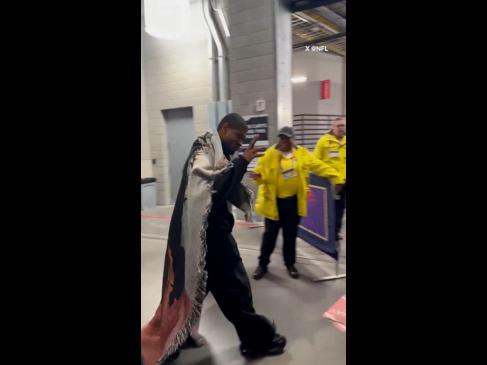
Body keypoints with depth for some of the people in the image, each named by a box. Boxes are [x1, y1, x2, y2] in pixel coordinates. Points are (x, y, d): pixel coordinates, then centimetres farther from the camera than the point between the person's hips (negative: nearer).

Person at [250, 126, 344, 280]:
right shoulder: (270, 154, -5)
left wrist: (334, 175, -9)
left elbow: (319, 166, 1)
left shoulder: (302, 153, 1)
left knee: (290, 234, 12)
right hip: (274, 201, -2)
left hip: (293, 201, 2)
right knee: (270, 234, 6)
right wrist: (258, 177, -30)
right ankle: (263, 264, 22)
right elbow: (262, 171, -7)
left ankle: (290, 264, 29)